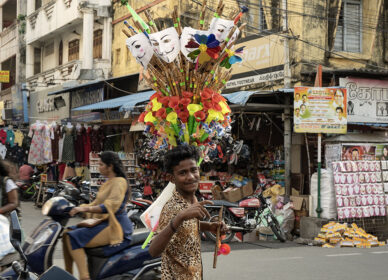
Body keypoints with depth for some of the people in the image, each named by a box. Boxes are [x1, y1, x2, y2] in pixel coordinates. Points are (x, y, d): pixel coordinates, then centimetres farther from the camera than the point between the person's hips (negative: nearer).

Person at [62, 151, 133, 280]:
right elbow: (97, 203, 25)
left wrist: (86, 208, -31)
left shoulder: (119, 182, -11)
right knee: (67, 233, 5)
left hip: (115, 225, -10)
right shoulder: (108, 182, 20)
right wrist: (78, 208, 13)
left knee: (74, 238, -21)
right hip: (102, 222, 10)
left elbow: (111, 205, -25)